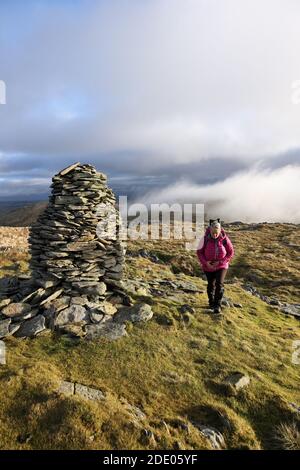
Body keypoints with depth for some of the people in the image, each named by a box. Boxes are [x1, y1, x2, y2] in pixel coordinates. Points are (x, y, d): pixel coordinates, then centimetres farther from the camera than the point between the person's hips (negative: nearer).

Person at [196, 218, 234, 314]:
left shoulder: (225, 239, -16)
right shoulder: (205, 238, -17)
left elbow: (231, 252, -7)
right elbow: (199, 252, -7)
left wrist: (220, 262, -17)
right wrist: (205, 262, -20)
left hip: (221, 266, -1)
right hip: (208, 266, 1)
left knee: (219, 284, -13)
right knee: (211, 284, 15)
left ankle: (217, 305, 0)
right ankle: (211, 302, 37)